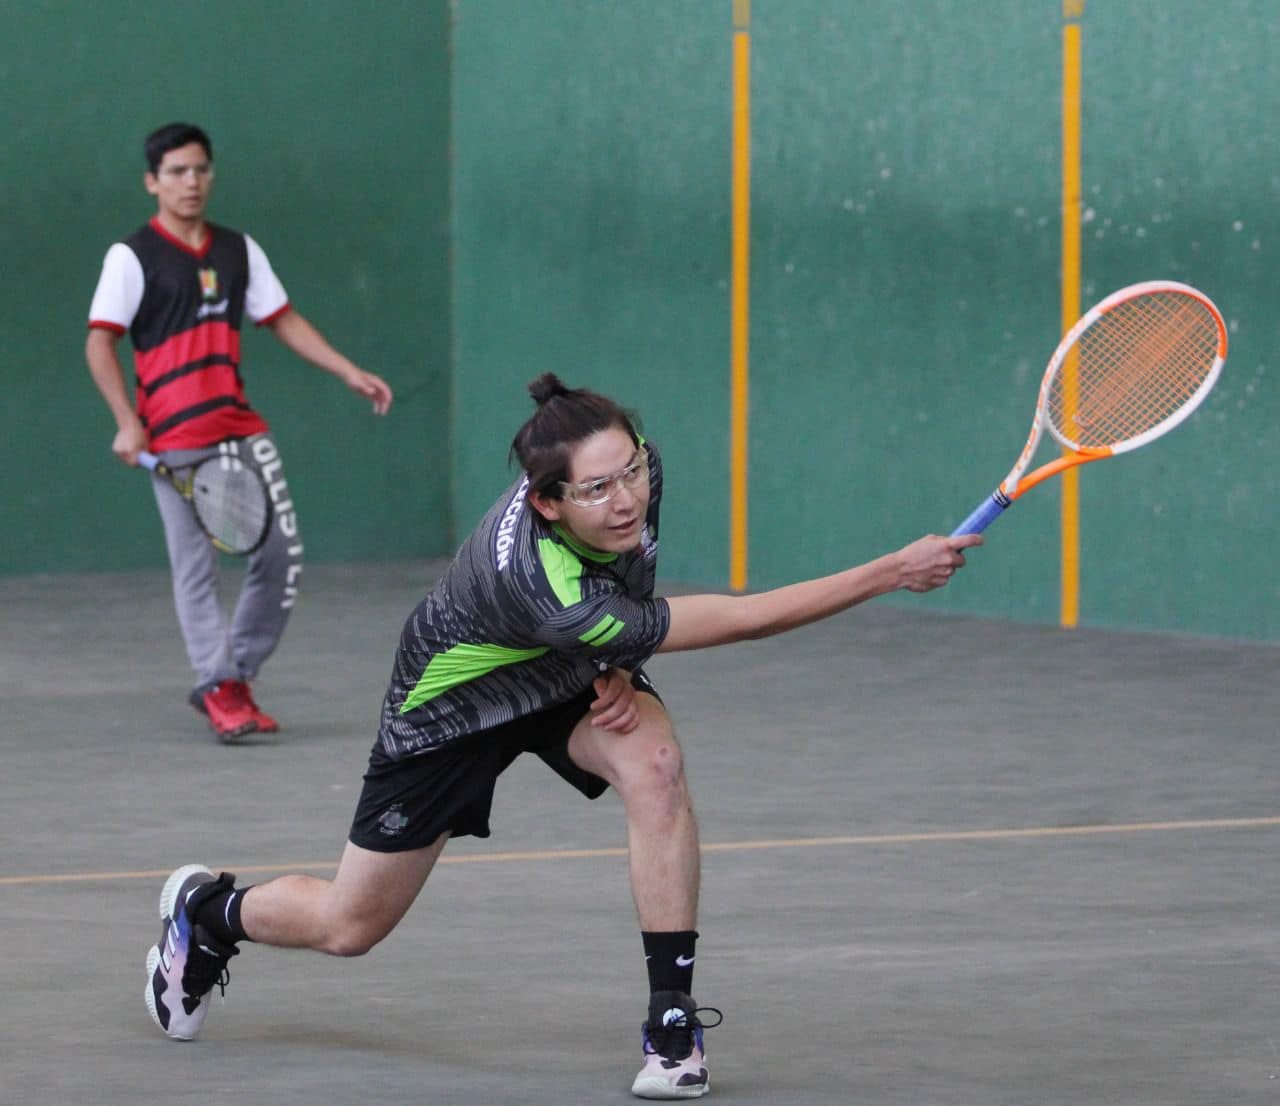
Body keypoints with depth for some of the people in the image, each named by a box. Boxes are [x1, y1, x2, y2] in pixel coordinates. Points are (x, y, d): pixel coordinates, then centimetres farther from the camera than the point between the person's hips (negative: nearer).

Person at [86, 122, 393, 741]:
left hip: (240, 429, 5)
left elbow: (283, 320, 17)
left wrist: (349, 372, 8)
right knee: (196, 567, -4)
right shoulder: (132, 257, -3)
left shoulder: (238, 250, 13)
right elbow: (99, 343, -5)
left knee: (282, 554, 1)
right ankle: (219, 689, 1)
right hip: (174, 438, -5)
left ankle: (235, 675, 14)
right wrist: (127, 423, -15)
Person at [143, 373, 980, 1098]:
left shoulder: (641, 470, -28)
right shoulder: (540, 581, -47)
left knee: (654, 767, -30)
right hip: (454, 702, -4)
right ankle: (210, 912, 42)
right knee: (350, 927, 8)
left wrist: (621, 664, -16)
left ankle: (673, 1022, -21)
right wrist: (891, 573, -50)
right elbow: (729, 622, -47)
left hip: (573, 676, 5)